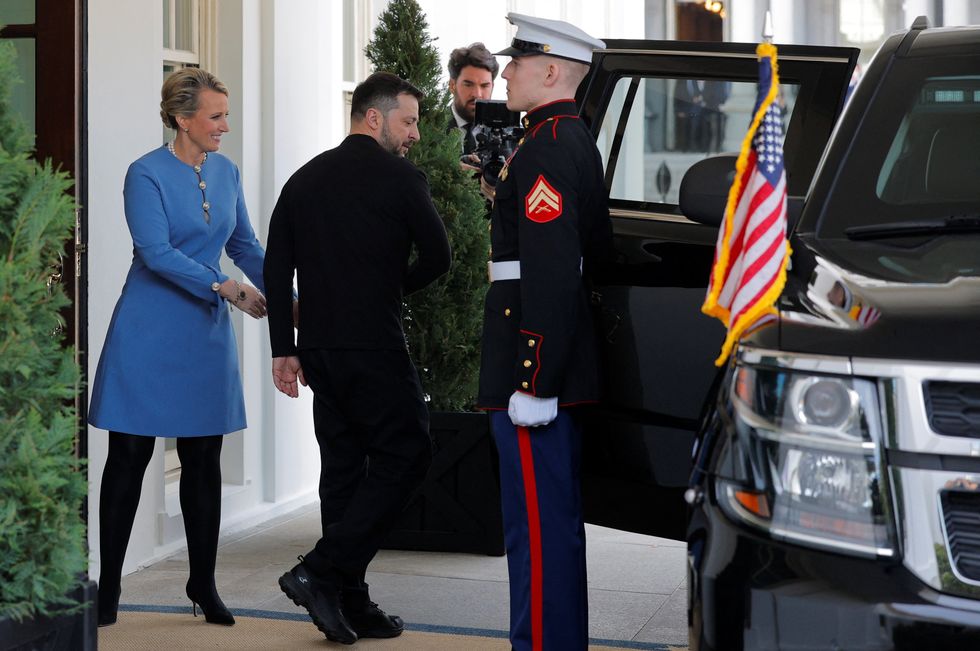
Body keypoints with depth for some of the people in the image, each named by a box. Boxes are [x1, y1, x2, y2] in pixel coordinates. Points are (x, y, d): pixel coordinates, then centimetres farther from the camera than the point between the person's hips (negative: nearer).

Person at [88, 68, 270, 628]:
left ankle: (203, 583, 17)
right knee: (130, 457, 1)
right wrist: (224, 287, -24)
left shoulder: (226, 172, 8)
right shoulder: (147, 175, -10)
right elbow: (156, 252, -18)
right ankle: (109, 587, 9)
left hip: (207, 333, 5)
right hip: (151, 331, -5)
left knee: (204, 460, 7)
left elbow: (245, 245, 15)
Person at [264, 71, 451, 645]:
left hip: (319, 349, 7)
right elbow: (437, 258, -3)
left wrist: (284, 348, 11)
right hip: (376, 349, -7)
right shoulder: (401, 179, -6)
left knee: (343, 467, 11)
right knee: (405, 456, 1)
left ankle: (350, 604, 13)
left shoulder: (305, 179, 12)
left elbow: (277, 269, 9)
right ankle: (322, 572, -9)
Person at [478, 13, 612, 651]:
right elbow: (596, 250, 23)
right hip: (568, 370, 11)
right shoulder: (577, 139, 16)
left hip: (535, 365, -11)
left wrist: (534, 383, -23)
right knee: (557, 520, 17)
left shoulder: (546, 149, -16)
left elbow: (549, 274, -23)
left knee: (538, 525, -7)